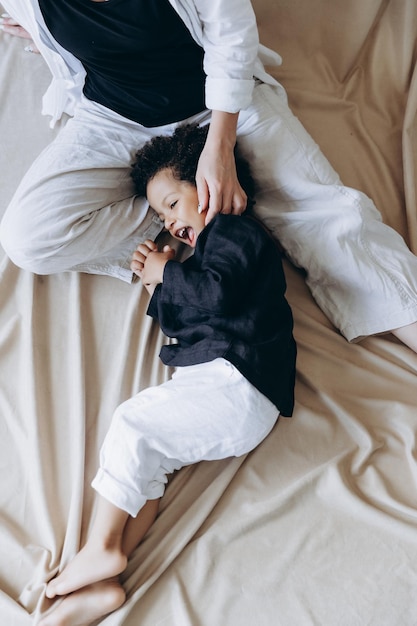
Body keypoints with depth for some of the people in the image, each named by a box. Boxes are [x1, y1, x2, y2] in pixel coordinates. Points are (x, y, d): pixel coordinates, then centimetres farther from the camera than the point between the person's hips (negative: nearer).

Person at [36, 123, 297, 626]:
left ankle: (102, 548, -8)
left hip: (236, 386, -9)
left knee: (132, 424, -17)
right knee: (144, 461, -5)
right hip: (211, 386, 9)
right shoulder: (209, 247, 31)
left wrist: (168, 273, -3)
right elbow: (179, 322, 28)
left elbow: (219, 294, -18)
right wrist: (160, 285, 12)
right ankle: (101, 583, -12)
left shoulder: (235, 231, 2)